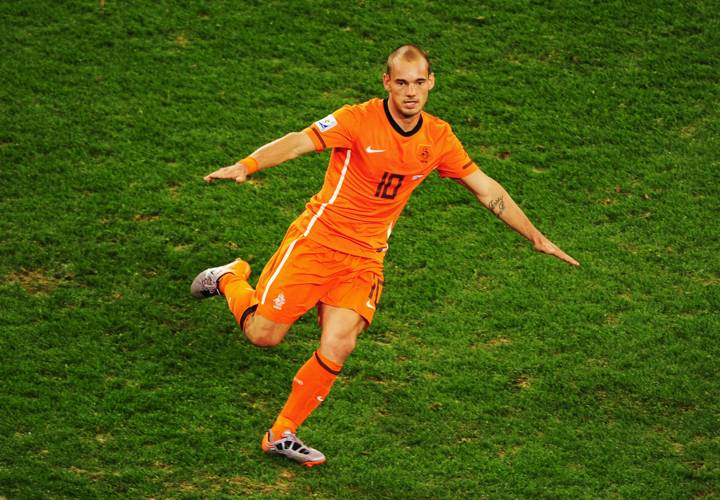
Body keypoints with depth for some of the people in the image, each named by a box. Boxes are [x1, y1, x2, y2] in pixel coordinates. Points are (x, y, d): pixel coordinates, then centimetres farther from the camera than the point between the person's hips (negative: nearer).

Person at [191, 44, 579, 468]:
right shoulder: (359, 119, -15)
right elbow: (299, 142, -26)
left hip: (366, 257, 3)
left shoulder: (438, 138, 0)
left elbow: (486, 188, 9)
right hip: (318, 239, -3)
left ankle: (282, 435, 5)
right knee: (263, 334, -2)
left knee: (338, 347, -13)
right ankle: (231, 279, 32)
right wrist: (244, 166, -43)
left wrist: (537, 238, 11)